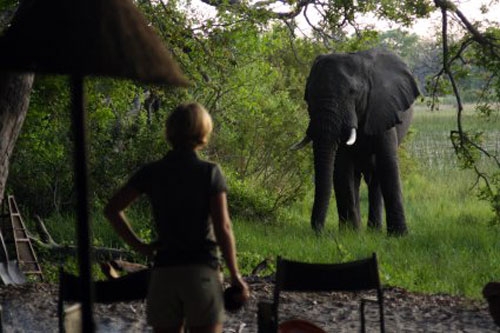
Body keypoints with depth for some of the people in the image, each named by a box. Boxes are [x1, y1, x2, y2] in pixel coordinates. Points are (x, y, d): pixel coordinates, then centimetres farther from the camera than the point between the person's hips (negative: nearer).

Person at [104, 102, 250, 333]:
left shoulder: (152, 173, 4)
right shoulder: (210, 173, -4)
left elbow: (112, 209, 2)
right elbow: (223, 228, -8)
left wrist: (138, 245, 5)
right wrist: (235, 276, -3)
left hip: (164, 271, 3)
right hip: (202, 271, -3)